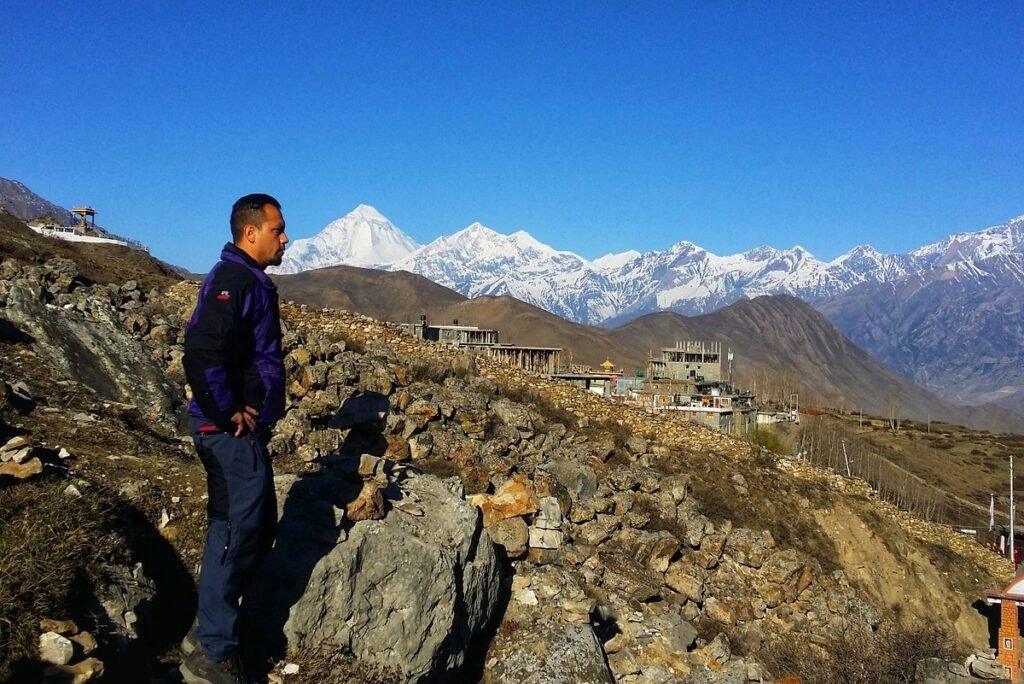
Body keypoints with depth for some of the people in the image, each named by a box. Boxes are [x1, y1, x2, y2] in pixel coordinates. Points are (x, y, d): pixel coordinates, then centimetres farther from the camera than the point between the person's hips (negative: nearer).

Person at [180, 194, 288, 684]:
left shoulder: (251, 280, 15)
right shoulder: (232, 280, -17)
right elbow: (202, 353, -29)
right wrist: (227, 414, -21)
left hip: (246, 430, 11)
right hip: (233, 434, -11)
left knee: (256, 529, 18)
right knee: (238, 534, -3)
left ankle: (211, 629, 32)